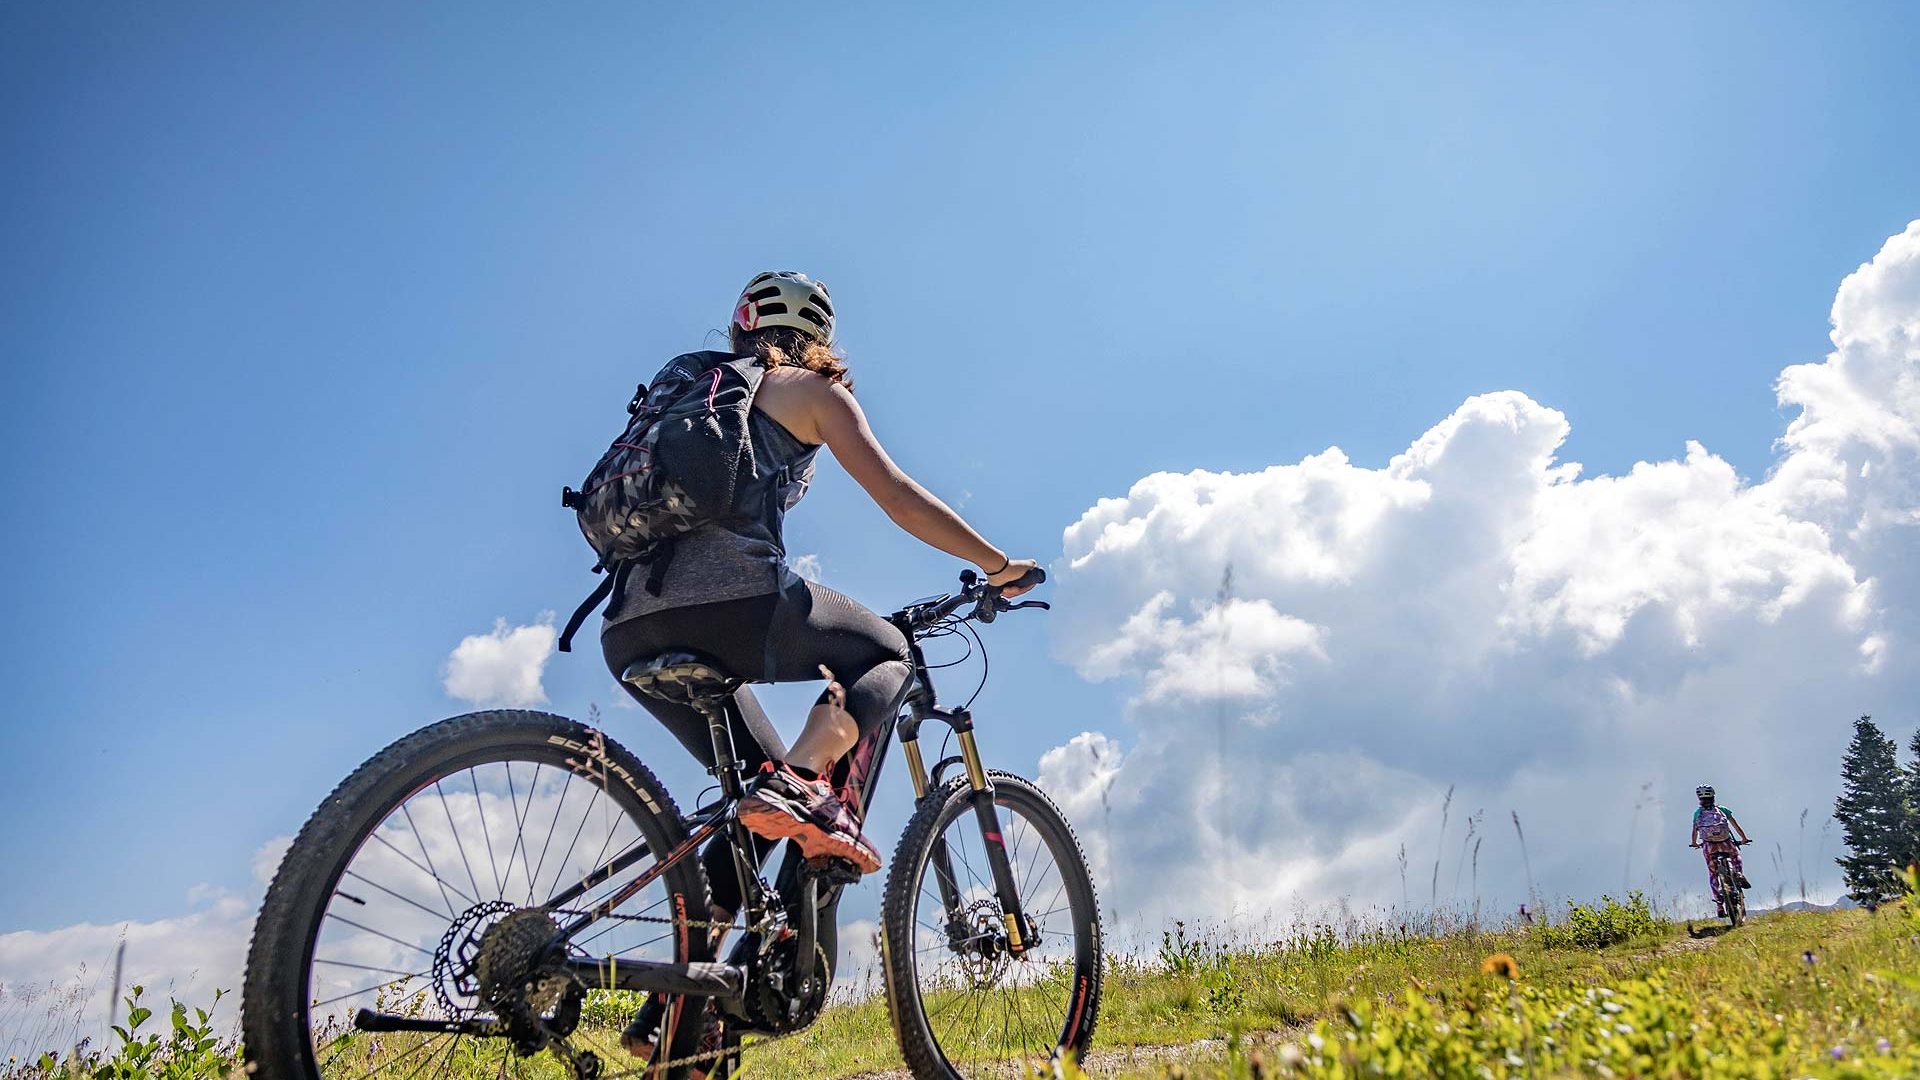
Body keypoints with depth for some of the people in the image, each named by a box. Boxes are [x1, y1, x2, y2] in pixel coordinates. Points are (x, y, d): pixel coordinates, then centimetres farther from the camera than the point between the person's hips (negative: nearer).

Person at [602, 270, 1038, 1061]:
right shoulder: (811, 388, 13)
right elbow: (898, 498, 4)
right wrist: (998, 566, 15)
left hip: (632, 630, 7)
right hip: (731, 603, -7)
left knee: (761, 803, 20)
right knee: (885, 651, 18)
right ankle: (804, 785, -12)